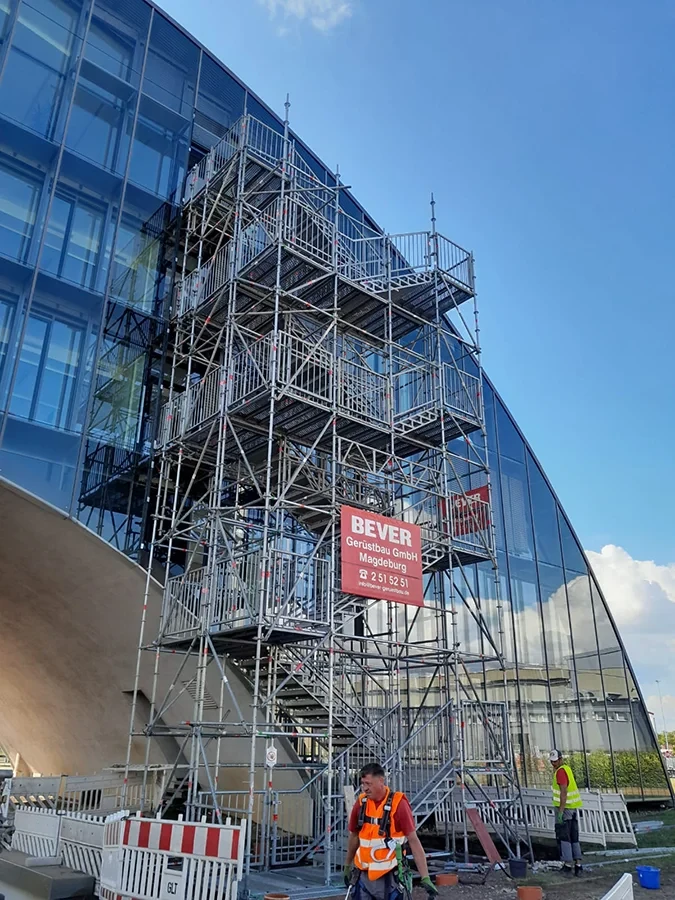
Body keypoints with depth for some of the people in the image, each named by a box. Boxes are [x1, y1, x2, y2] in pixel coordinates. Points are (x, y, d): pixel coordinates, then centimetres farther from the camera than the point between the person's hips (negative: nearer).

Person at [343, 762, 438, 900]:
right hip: (363, 876, 4)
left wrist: (425, 878, -18)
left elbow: (414, 841, -14)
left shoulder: (398, 803, -14)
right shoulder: (361, 802, -2)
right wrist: (347, 866, 20)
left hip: (389, 877, -4)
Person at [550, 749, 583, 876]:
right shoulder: (567, 768, 12)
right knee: (574, 837, 12)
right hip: (574, 807, 9)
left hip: (564, 807, -9)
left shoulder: (560, 771, -16)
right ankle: (578, 864, 11)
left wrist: (560, 811, -23)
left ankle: (568, 864, 0)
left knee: (563, 837, 0)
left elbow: (563, 792, -23)